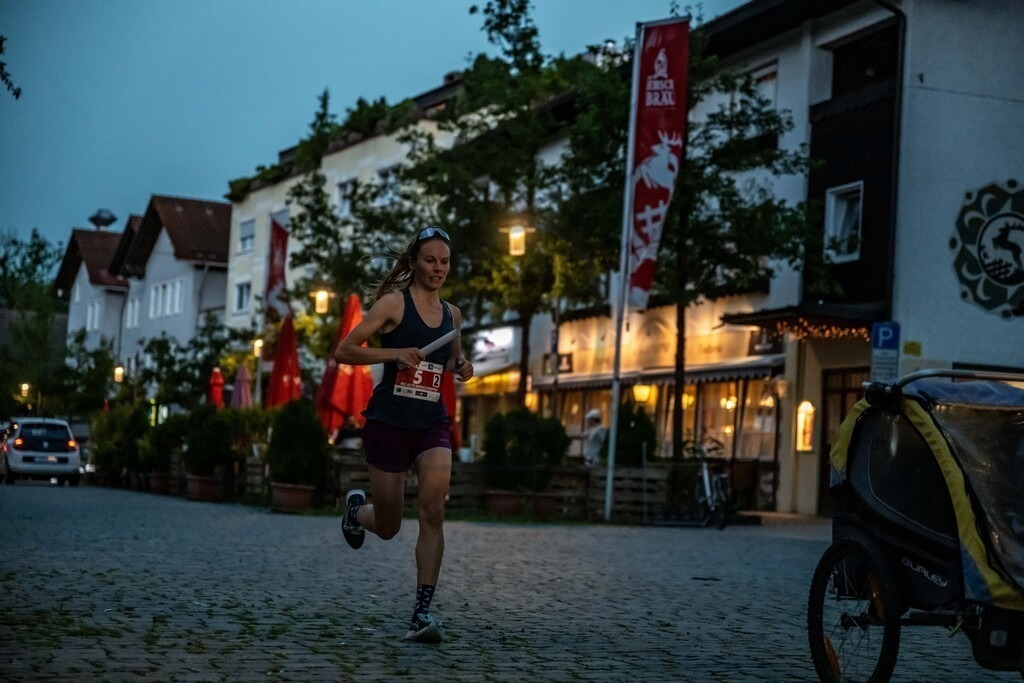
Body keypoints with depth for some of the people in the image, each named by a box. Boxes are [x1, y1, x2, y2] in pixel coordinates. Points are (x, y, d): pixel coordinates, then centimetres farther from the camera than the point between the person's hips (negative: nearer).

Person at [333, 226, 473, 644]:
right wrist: (393, 353, -21)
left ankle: (423, 611, -13)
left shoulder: (452, 315, 10)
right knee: (388, 527, 7)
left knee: (433, 509, -19)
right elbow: (344, 351, -8)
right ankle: (357, 507, 45)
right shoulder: (394, 302, -5)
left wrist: (461, 367, 4)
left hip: (433, 424, 3)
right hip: (389, 421, -3)